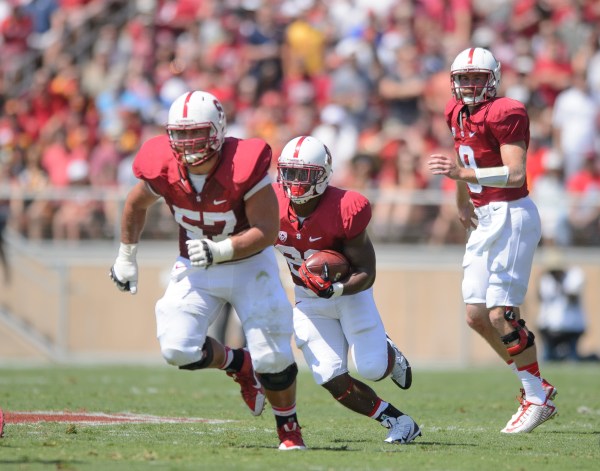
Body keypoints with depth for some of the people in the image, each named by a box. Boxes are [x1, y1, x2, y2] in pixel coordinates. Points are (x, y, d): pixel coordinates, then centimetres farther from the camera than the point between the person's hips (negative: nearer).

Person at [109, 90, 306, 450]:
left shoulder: (243, 167, -27)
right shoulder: (163, 169, -16)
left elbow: (267, 231, -25)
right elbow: (136, 206, 7)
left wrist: (220, 250, -38)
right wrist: (126, 257, 14)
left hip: (249, 263, -3)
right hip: (197, 269, 3)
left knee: (272, 357, -11)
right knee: (178, 350, -15)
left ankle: (289, 427, 17)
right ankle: (239, 365, 17)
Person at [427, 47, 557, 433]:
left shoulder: (505, 114, -15)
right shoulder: (458, 113, 12)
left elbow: (516, 173, -24)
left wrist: (463, 173, -32)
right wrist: (462, 201, 40)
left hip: (512, 215, -9)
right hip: (485, 219, 9)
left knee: (501, 314, -11)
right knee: (477, 315, 6)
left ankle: (537, 399, 2)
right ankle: (536, 386, 18)